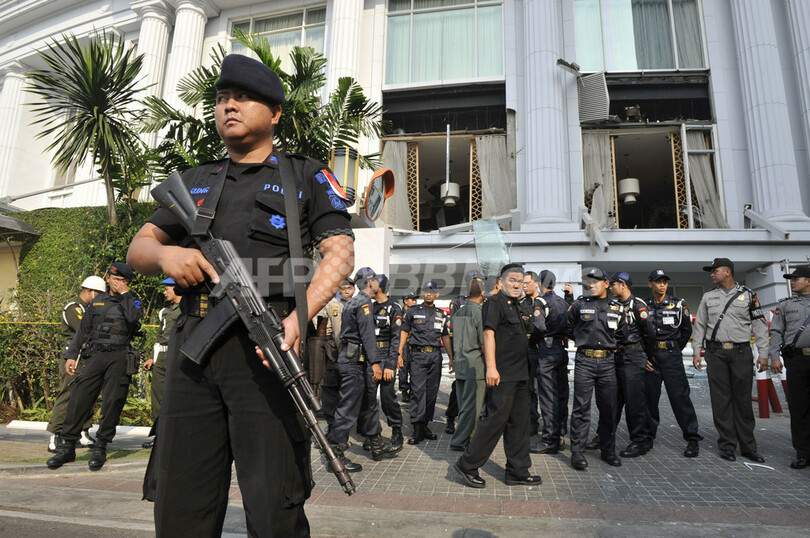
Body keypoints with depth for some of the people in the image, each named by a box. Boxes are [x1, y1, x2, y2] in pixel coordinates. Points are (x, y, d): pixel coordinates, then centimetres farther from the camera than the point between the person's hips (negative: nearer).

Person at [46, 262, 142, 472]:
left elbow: (134, 318, -17)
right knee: (78, 398, -3)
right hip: (97, 356, 3)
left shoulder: (132, 302, 7)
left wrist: (124, 292, -9)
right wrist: (71, 355, 11)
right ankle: (68, 448, 7)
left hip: (120, 357, -3)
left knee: (112, 403, -3)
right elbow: (83, 331, 19)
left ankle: (101, 448, 9)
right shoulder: (97, 302, 17)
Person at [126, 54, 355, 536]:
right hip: (194, 346, 5)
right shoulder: (195, 182, 24)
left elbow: (341, 253, -3)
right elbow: (139, 248, 21)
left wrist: (298, 317, -19)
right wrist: (165, 253, -5)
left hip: (267, 347, -4)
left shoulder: (306, 177, 9)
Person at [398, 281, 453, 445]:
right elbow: (404, 332, 6)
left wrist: (451, 358, 12)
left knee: (432, 391, 5)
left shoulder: (441, 314, 14)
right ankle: (417, 429, -9)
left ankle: (425, 425, 15)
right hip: (418, 355, -3)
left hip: (435, 355, 3)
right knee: (418, 390, -10)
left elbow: (445, 337, 16)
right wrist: (399, 354, -1)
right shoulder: (413, 311, 6)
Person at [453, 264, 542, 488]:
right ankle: (467, 465, 5)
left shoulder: (515, 306, 19)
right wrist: (491, 367, -24)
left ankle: (518, 472, 22)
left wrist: (524, 371, 20)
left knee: (518, 423, 12)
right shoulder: (495, 302, -8)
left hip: (519, 375, 9)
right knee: (496, 419, -7)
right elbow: (488, 334, -17)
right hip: (502, 375, -9)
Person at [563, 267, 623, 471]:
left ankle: (608, 450, 22)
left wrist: (609, 346, 15)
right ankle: (577, 452, 4)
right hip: (584, 362, -2)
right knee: (581, 407, -2)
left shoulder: (617, 309, 9)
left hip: (607, 362, 2)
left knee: (609, 408, 7)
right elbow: (566, 326, 13)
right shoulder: (580, 305, 2)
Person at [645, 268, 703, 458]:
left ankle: (692, 438, 4)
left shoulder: (678, 304, 4)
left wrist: (675, 348, 7)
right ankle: (648, 436, 15)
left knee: (679, 395, -5)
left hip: (671, 355, -1)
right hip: (650, 355, 1)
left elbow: (687, 329, 10)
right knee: (649, 396, 5)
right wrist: (644, 353, 1)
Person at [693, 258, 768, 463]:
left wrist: (763, 353, -3)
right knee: (721, 400, 1)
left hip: (741, 352, -1)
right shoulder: (708, 296, 11)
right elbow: (700, 325, 12)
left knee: (743, 399, 3)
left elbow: (759, 325, 4)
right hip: (716, 352, 1)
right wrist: (697, 351, 6)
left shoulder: (748, 295, 6)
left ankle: (748, 447, 12)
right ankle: (727, 446, 8)